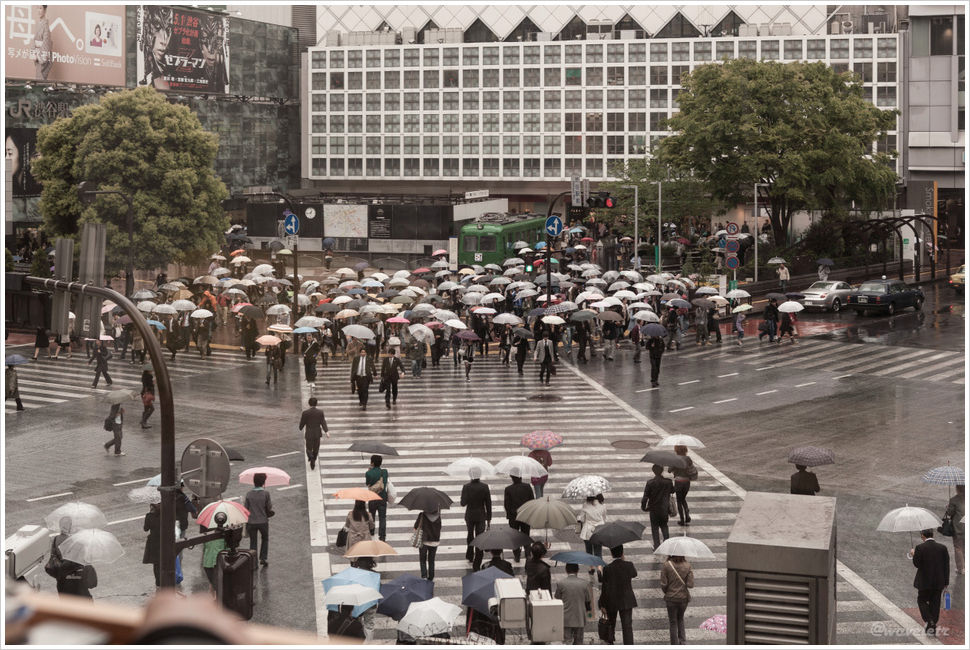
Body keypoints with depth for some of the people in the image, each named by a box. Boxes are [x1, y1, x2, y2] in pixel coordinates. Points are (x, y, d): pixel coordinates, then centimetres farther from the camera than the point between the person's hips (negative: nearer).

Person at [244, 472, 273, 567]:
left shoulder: (249, 494, -6)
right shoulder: (265, 493, -12)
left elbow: (245, 508, -2)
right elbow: (269, 507, -5)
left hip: (251, 522, 1)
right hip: (263, 521, -1)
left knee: (253, 541, 13)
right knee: (265, 539, 22)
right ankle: (263, 558, 14)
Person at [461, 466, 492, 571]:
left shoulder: (466, 487, -13)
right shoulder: (485, 487, -9)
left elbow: (463, 503, -16)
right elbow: (488, 504, -4)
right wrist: (489, 519, 4)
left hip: (470, 515, 1)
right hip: (481, 516, 0)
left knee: (470, 535, 27)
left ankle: (470, 555, 42)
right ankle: (476, 565, -2)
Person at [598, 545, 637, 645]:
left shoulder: (607, 569, -14)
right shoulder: (629, 565, -11)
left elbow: (605, 589, -11)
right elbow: (634, 574, 14)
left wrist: (603, 605, -3)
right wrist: (623, 560, 10)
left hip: (611, 603, 0)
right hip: (626, 601, 0)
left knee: (610, 626, 19)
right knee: (627, 627, 2)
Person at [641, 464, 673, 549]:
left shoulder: (650, 483, -18)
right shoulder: (668, 482, -11)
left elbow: (645, 496, -15)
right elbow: (672, 491, 6)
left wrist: (643, 507, -2)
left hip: (654, 509, -2)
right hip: (664, 509, 2)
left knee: (655, 528, 12)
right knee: (664, 526, 21)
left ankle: (657, 546, 11)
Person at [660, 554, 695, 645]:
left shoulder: (666, 565, -12)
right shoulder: (687, 566, -9)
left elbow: (663, 584, -11)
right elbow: (690, 585, -11)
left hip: (671, 598, -2)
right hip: (684, 597, 2)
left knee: (673, 622, 10)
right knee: (680, 619, 24)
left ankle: (675, 645, 12)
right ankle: (682, 641, 17)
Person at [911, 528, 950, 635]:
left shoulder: (920, 548, -14)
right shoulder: (942, 548, -2)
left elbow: (916, 564, -10)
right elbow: (947, 565, 1)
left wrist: (913, 555, 9)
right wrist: (946, 582, 8)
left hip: (924, 582, -3)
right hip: (939, 582, 3)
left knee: (922, 601, 13)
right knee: (935, 603, 14)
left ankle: (929, 621, -8)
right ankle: (933, 627, 18)